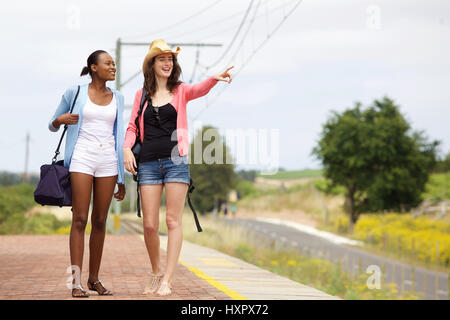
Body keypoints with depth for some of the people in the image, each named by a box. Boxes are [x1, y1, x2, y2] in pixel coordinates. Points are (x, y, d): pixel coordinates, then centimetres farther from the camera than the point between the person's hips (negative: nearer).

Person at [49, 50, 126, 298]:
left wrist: (122, 179, 13)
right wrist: (61, 119, -11)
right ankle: (76, 282, -10)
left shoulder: (117, 98, 13)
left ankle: (94, 279, 13)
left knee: (100, 221, 4)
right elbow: (52, 125, 14)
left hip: (108, 161, 3)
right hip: (82, 158, -3)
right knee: (80, 219, -9)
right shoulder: (75, 93, 5)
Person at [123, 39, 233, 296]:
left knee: (173, 221, -6)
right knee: (150, 224, 0)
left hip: (175, 160, -1)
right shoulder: (142, 94, 13)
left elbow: (198, 90, -14)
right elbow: (132, 126, 14)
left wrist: (215, 78, -36)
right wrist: (127, 148, -5)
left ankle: (168, 280, -5)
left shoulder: (180, 90, 7)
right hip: (148, 162, 2)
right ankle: (156, 273, 19)